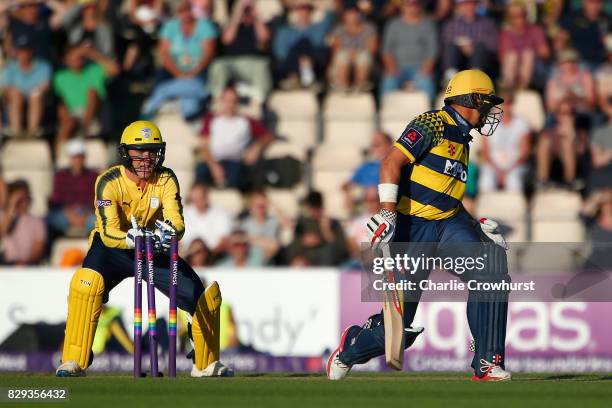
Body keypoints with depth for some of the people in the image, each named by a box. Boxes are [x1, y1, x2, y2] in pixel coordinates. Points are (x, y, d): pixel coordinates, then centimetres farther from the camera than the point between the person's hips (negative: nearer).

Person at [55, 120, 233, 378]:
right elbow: (108, 233, -31)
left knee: (204, 296, -7)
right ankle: (73, 361, -30)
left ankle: (206, 364, 16)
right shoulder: (109, 181, -20)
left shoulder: (166, 180, -11)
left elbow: (177, 222, -24)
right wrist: (133, 238, -52)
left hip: (155, 251, 4)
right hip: (113, 250, -3)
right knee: (87, 283, -35)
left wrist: (169, 232, -49)